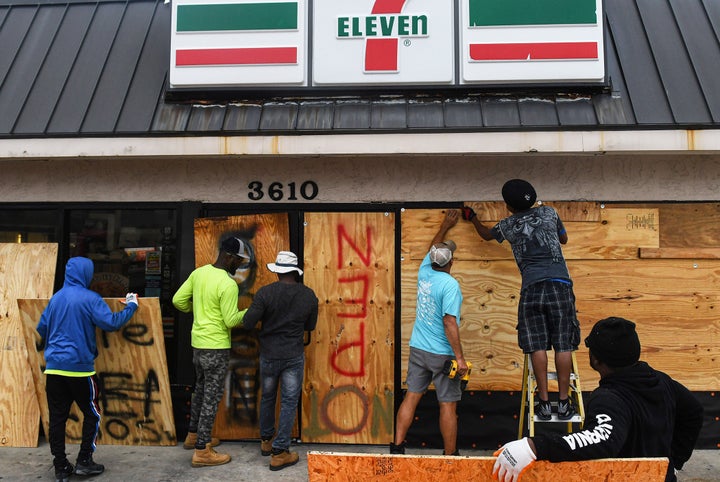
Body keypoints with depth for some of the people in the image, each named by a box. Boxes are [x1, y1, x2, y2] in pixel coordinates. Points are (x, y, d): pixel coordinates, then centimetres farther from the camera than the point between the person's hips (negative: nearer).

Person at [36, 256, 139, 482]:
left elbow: (41, 329, 17)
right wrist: (131, 306, -4)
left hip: (54, 367, 6)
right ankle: (84, 461, 10)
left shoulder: (56, 298, 10)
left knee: (57, 417, 8)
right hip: (79, 367, -5)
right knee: (92, 413, 10)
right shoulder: (90, 298, -10)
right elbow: (111, 323, -17)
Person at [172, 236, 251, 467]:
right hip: (216, 346, -8)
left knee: (200, 389, 23)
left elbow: (178, 300, 6)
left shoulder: (199, 272, 2)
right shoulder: (228, 284, -21)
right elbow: (230, 321, -19)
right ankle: (202, 452, 7)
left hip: (198, 341, 8)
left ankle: (193, 435, 36)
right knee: (212, 397, 0)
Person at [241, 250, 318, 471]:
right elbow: (310, 326, 5)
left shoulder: (265, 292, -13)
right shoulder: (309, 295, -6)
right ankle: (279, 453, 10)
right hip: (294, 356, -1)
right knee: (289, 403, 7)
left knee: (267, 398, 21)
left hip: (268, 355, 1)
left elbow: (248, 323, -14)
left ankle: (266, 440, 38)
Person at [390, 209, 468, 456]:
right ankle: (450, 455, 15)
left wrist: (445, 226, 36)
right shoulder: (450, 284, -17)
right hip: (442, 354, -6)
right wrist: (459, 357, -18)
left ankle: (397, 446, 15)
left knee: (411, 397, 11)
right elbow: (449, 322, -21)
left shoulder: (425, 272, 3)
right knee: (447, 405, 4)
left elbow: (432, 249, 24)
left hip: (418, 349, 6)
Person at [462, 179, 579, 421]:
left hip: (531, 288, 0)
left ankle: (544, 403, 3)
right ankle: (563, 402, 5)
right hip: (559, 285, 0)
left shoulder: (507, 225, 15)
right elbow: (564, 239, 30)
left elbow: (486, 234, 37)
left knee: (537, 346, 2)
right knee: (563, 344, 3)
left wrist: (472, 219, 55)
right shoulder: (548, 213, 14)